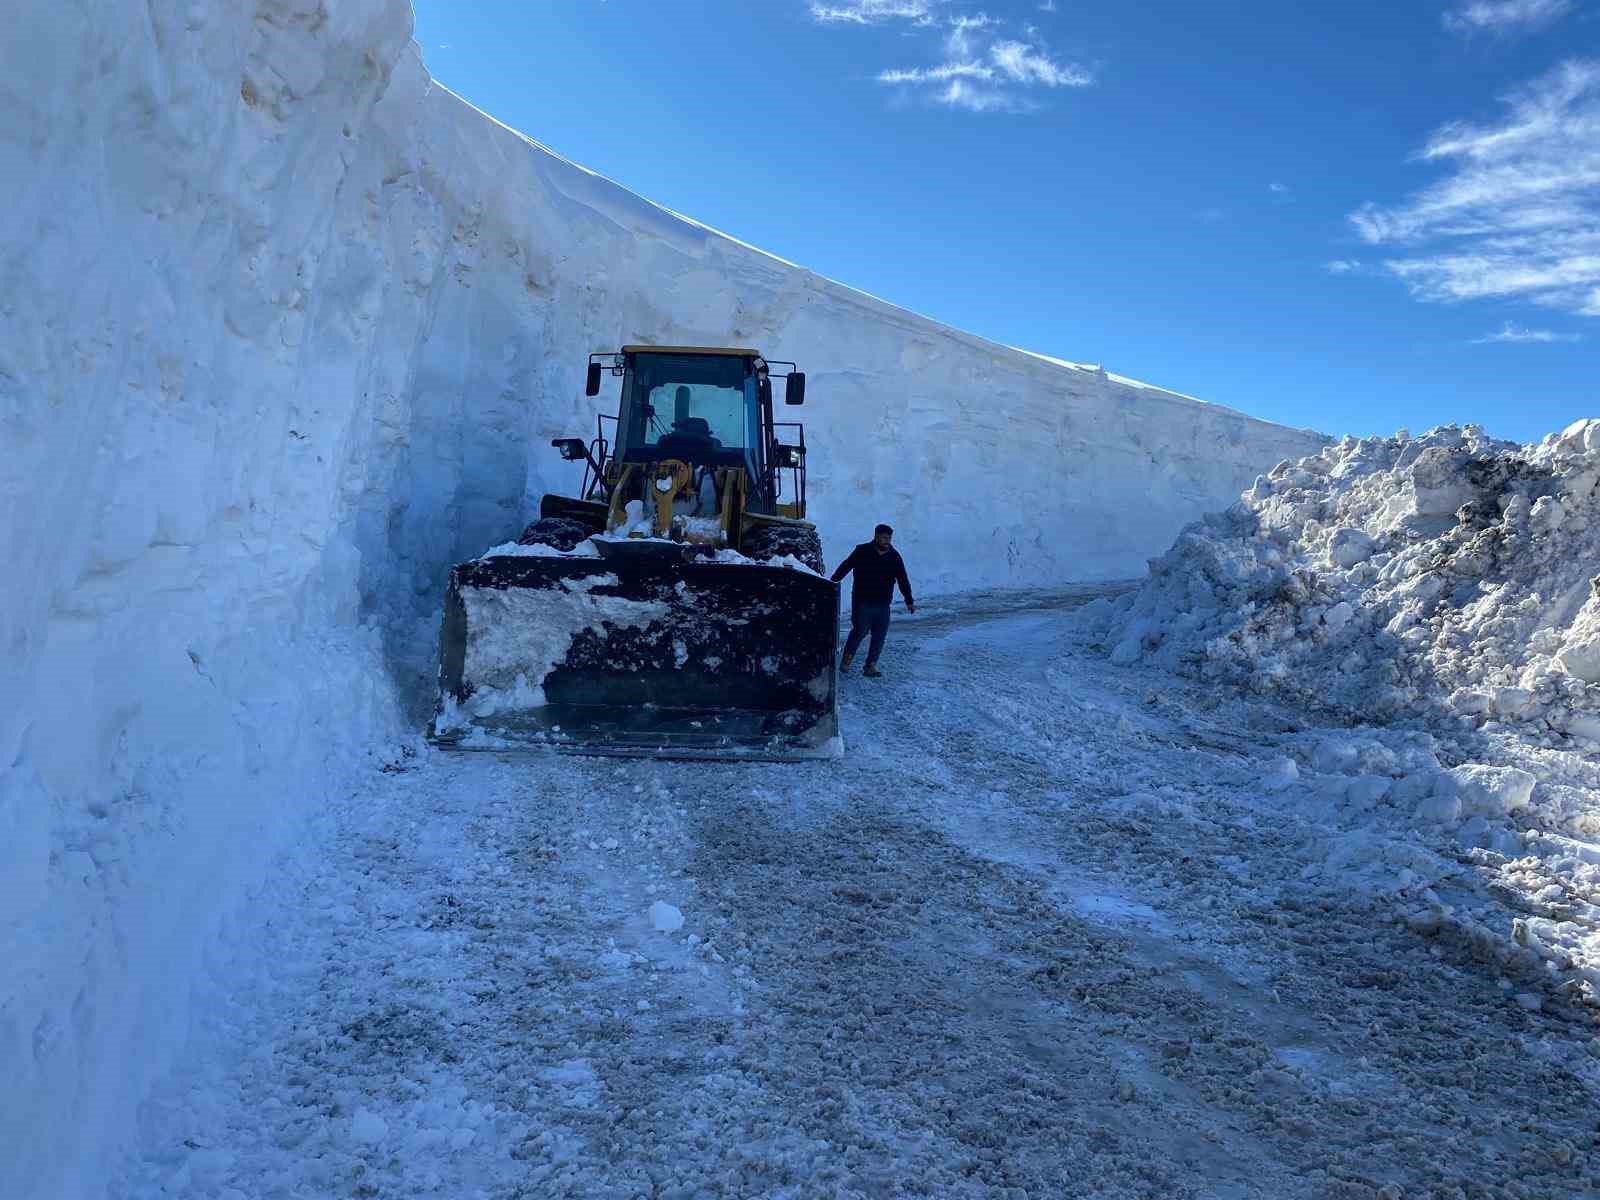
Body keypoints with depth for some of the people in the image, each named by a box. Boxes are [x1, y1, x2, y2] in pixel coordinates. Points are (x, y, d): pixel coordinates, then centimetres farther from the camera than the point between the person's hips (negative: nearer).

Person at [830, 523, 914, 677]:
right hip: (862, 601, -4)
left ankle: (870, 666, 11)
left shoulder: (894, 556, 5)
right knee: (860, 631, -7)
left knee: (879, 636, 2)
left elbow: (903, 580, 10)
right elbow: (844, 567, 2)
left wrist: (909, 601, 9)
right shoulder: (862, 551, -4)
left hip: (883, 604, 4)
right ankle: (847, 658, 15)